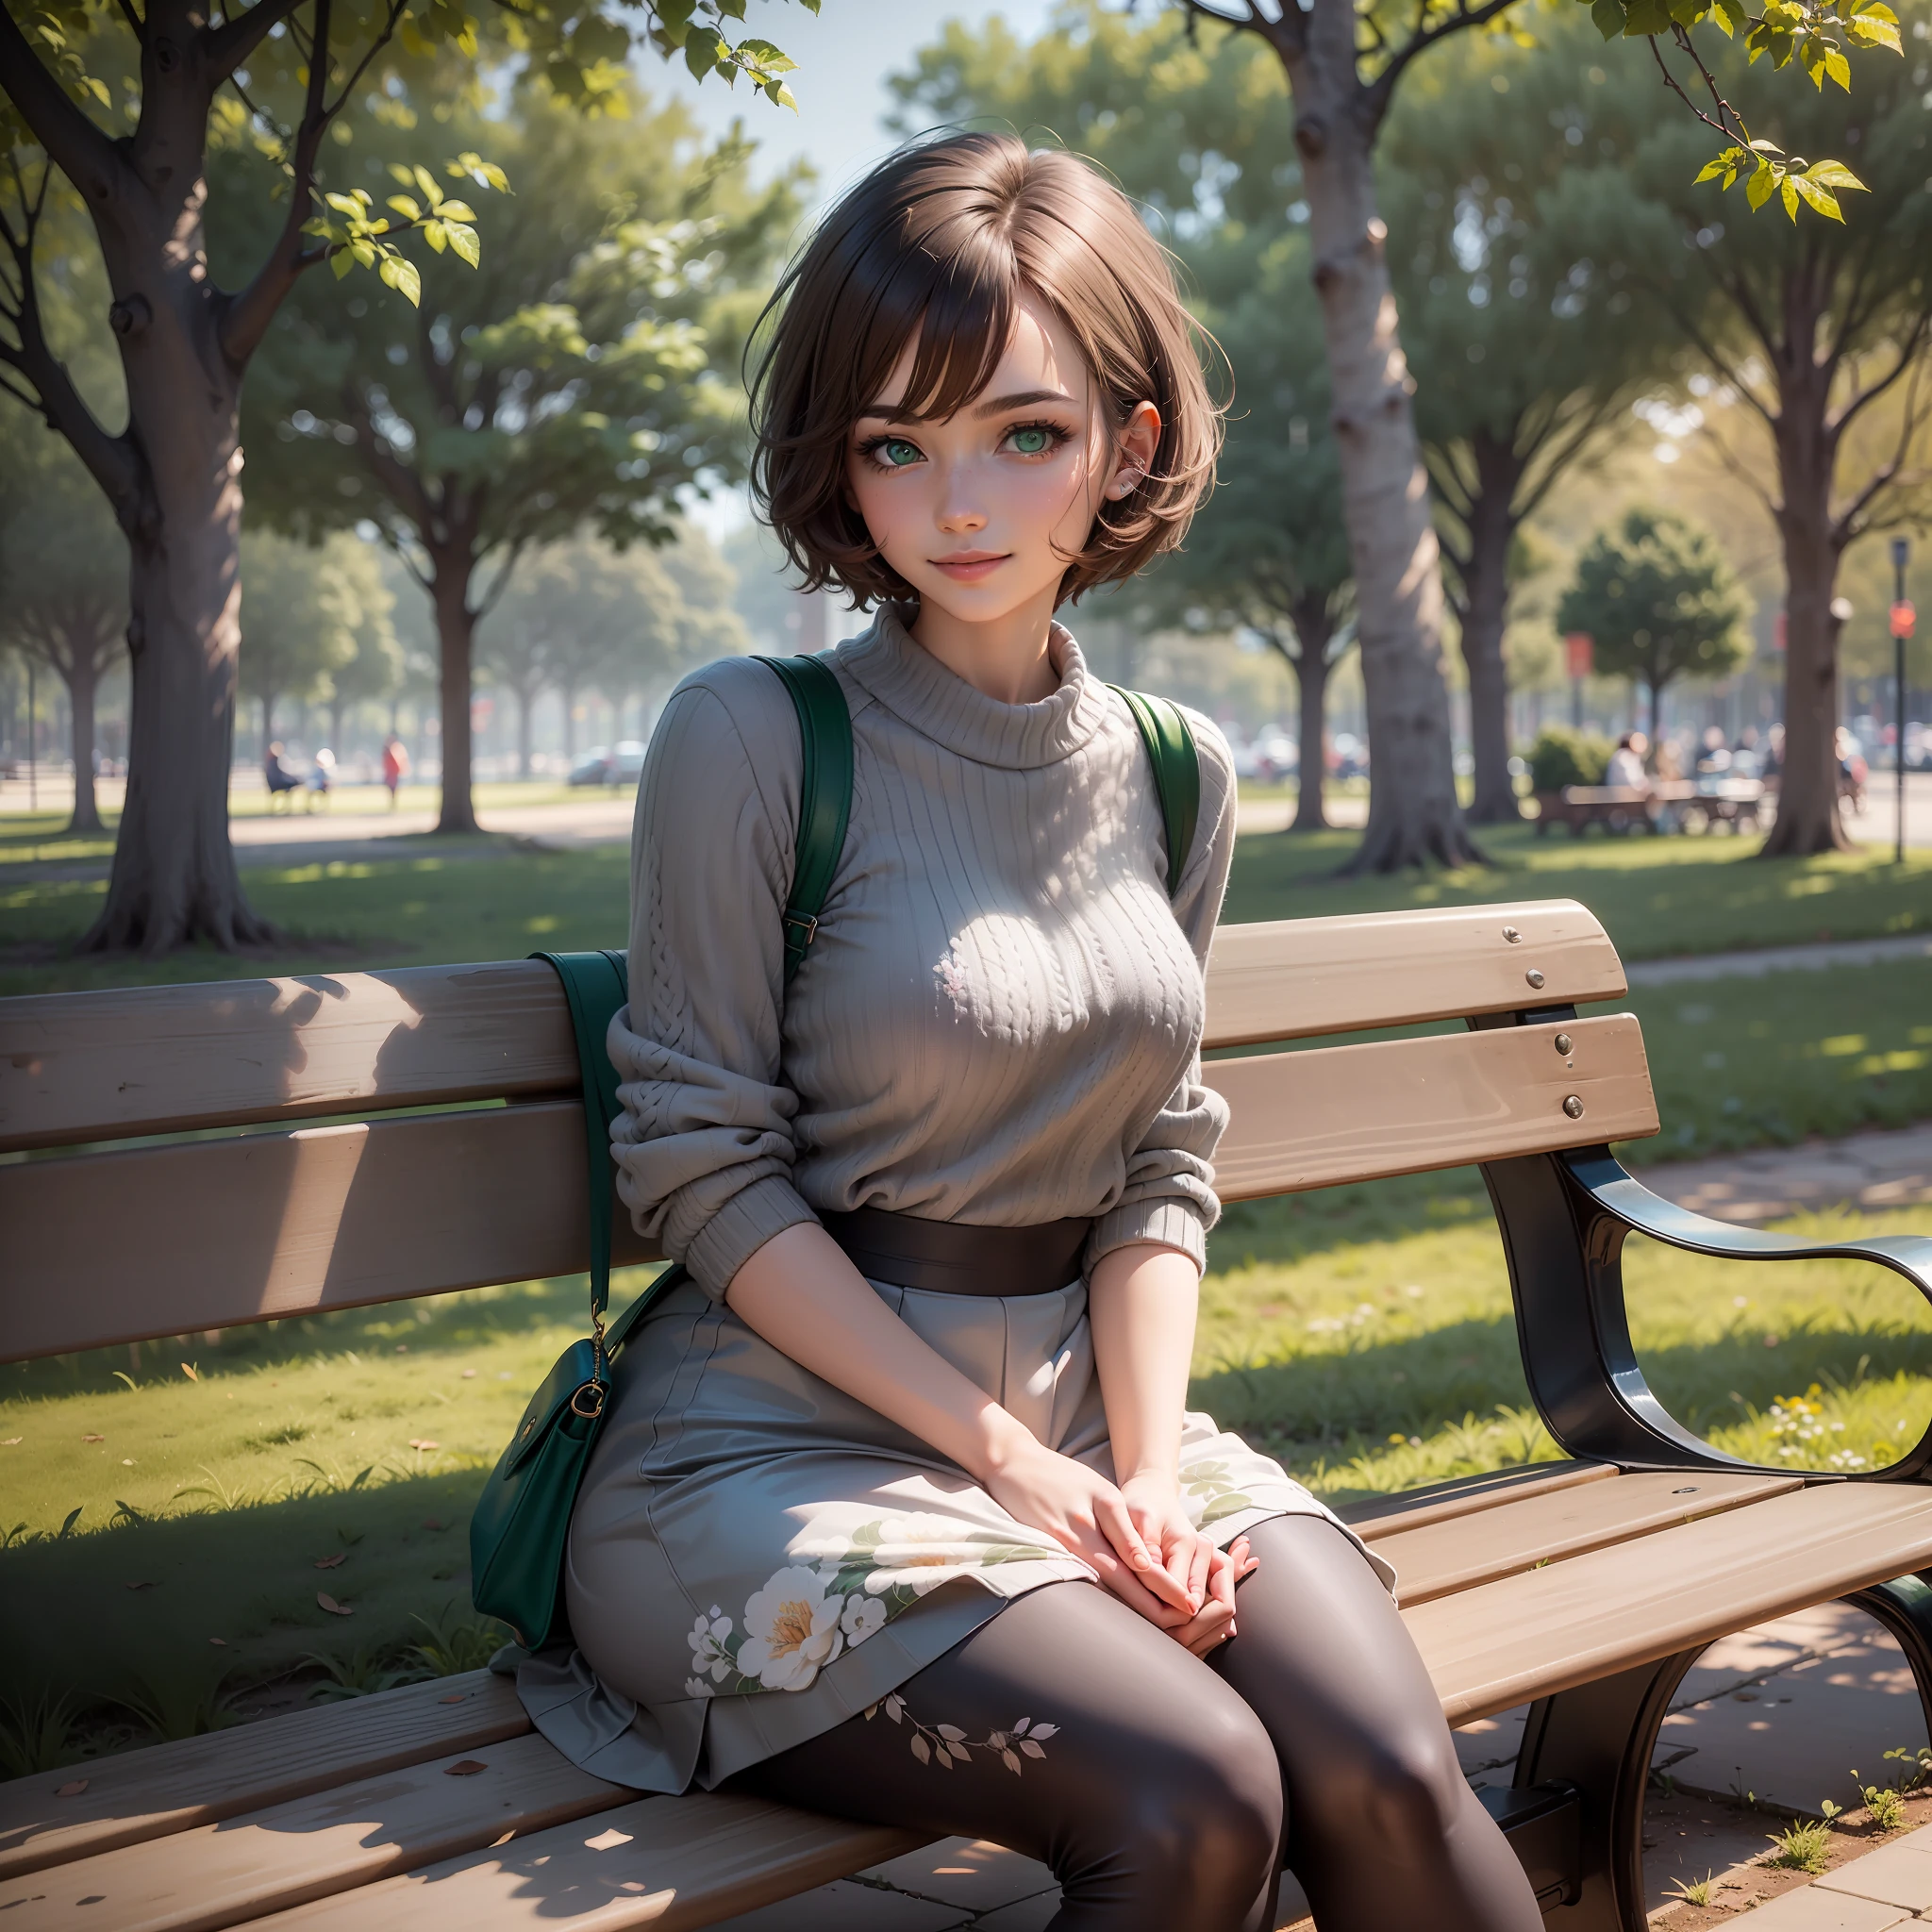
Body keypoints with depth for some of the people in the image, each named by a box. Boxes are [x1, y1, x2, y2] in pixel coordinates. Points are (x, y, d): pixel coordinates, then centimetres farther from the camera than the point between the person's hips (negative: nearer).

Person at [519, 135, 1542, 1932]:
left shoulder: (1174, 775, 8)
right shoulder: (753, 738, -9)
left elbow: (1163, 1167, 9)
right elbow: (704, 1172, -9)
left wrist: (1144, 1465, -7)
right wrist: (1010, 1458, -13)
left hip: (1086, 1403, 5)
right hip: (786, 1434, -4)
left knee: (1390, 1777, -19)